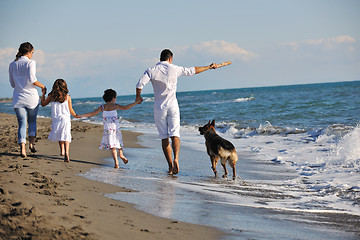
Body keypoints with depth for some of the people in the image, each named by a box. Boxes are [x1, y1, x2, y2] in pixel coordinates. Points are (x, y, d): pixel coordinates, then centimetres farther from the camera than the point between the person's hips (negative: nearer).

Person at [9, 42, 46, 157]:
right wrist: (42, 86, -4)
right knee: (32, 121, 18)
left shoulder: (12, 65, 9)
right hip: (31, 97, -3)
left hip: (18, 98, 3)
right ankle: (32, 142, 4)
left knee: (22, 123, 2)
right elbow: (32, 79, -19)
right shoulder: (30, 63, -7)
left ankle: (22, 148, -13)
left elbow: (12, 84, 14)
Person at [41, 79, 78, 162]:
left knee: (59, 136, 23)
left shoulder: (51, 96, 2)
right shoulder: (67, 97, 1)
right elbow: (71, 110, 7)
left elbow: (43, 104, 17)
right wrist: (75, 115, 26)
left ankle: (62, 150, 23)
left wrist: (43, 93, 28)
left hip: (55, 120, 2)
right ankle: (66, 152, -24)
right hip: (65, 119, -2)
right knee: (66, 137, -7)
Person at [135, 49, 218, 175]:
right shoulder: (174, 69, 0)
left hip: (159, 108, 0)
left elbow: (140, 84, -15)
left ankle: (170, 166, 3)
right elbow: (192, 71, 11)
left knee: (164, 137, 5)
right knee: (175, 134, -6)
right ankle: (176, 158, -30)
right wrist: (209, 67, 25)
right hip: (172, 106, 0)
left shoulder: (151, 71, -3)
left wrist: (138, 97, 4)